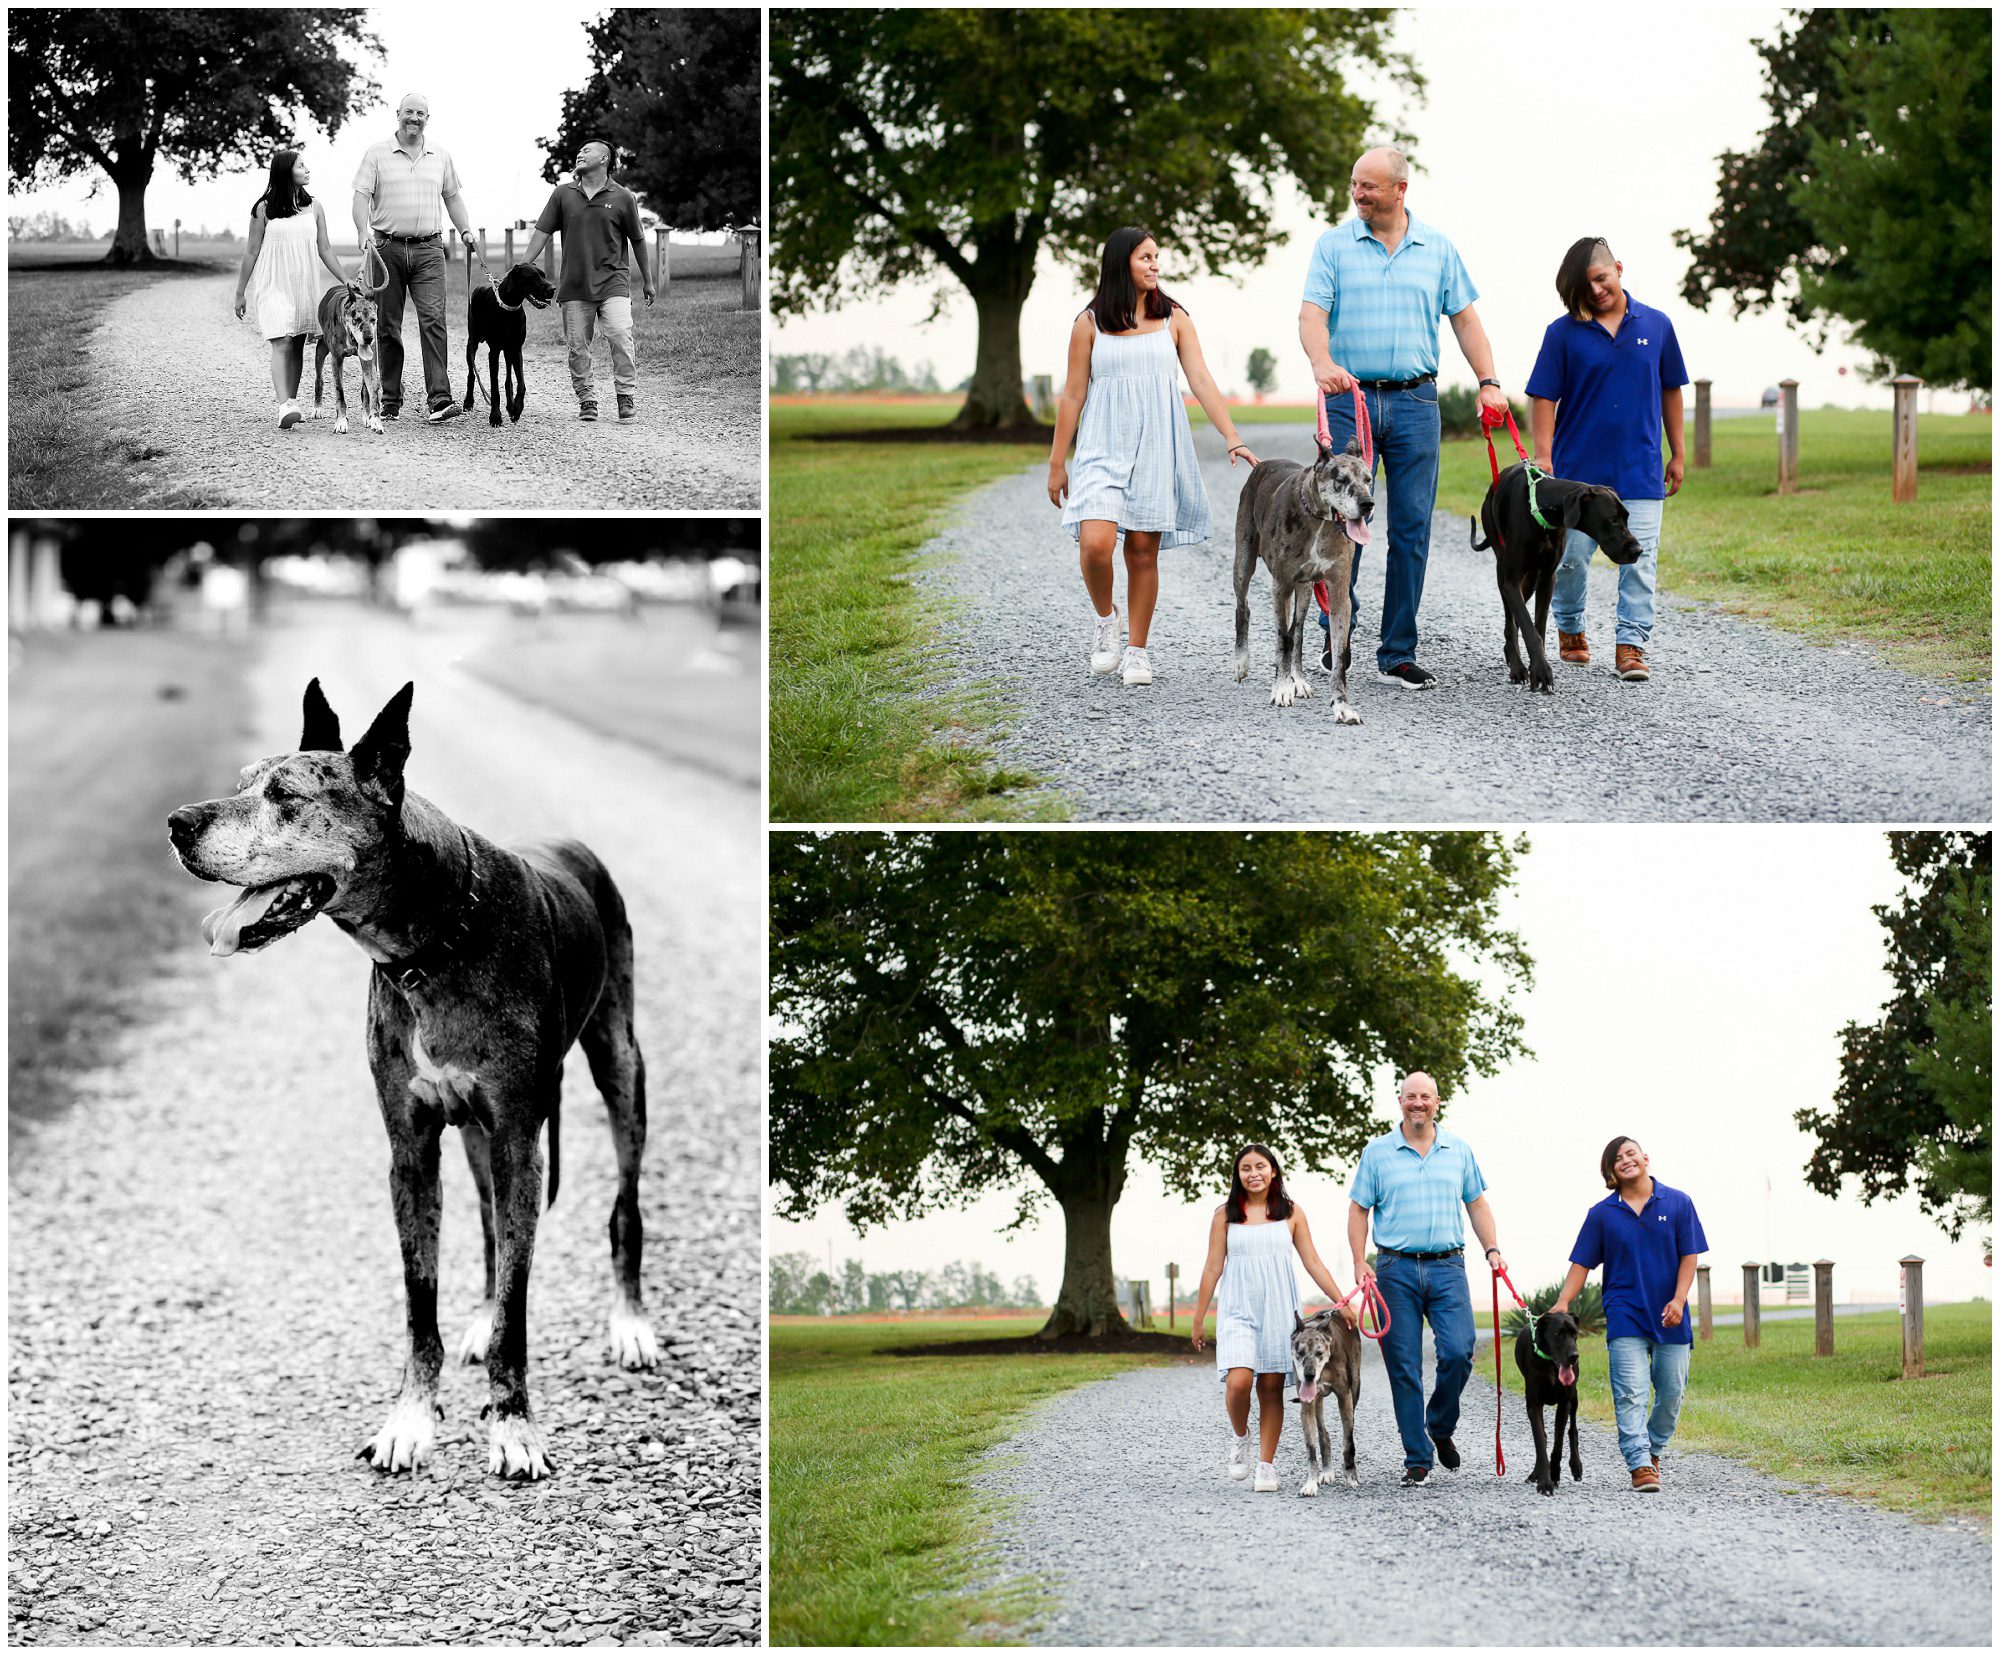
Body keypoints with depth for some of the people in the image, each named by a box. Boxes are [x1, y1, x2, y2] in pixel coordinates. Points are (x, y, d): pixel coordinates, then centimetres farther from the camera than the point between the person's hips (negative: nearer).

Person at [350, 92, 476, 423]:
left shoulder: (440, 156, 13)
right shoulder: (377, 153, 4)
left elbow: (452, 196, 21)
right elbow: (361, 195, -3)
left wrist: (465, 230, 8)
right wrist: (364, 231, -18)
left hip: (428, 249, 1)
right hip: (388, 247, -1)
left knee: (433, 319, -13)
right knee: (387, 327, 3)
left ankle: (440, 398, -20)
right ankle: (390, 401, 11)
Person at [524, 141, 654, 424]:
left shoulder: (623, 198, 2)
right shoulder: (563, 194, 7)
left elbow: (637, 240, 10)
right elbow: (542, 232, 7)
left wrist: (647, 280, 17)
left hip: (612, 282, -2)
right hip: (574, 285, 2)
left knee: (620, 336, -17)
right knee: (577, 346, 2)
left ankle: (627, 398, -9)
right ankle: (586, 400, 14)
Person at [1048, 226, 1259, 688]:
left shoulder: (1173, 319, 7)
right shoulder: (1090, 323, 4)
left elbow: (1201, 381, 1)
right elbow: (1073, 395, 6)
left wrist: (1232, 438, -10)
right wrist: (1057, 463, 5)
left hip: (1156, 448, 1)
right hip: (1104, 446, -1)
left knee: (1143, 550, 0)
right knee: (1096, 543, -18)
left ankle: (1137, 651, 11)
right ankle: (1104, 617, 10)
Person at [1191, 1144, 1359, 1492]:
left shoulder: (1290, 1212, 7)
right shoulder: (1225, 1215, 5)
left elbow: (1312, 1262, 8)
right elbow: (1213, 1268, 8)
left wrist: (1341, 1302, 2)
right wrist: (1199, 1318, 7)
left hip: (1278, 1309, 1)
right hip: (1237, 1310, -1)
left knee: (1272, 1387, -1)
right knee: (1238, 1382, -18)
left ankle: (1267, 1466, 6)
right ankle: (1239, 1437, 11)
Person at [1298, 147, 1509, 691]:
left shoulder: (1437, 247, 10)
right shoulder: (1334, 245, 4)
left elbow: (1464, 319, 11)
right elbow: (1312, 314, -7)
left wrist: (1488, 382, -2)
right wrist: (1323, 363, -27)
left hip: (1414, 401, 1)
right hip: (1348, 400, -1)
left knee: (1412, 528, 0)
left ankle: (1398, 655, 5)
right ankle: (1337, 636, 11)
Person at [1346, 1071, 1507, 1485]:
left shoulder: (1458, 1149, 11)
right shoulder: (1378, 1152, 5)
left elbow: (1476, 1203, 17)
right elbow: (1358, 1210, 5)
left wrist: (1491, 1249, 4)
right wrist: (1360, 1264, -5)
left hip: (1447, 1266, 1)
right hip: (1397, 1269, -1)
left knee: (1458, 1353, -13)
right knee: (1404, 1368, -2)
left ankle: (1441, 1427, 14)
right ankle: (1417, 1459, 4)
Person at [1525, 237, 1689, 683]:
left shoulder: (1655, 325, 5)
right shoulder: (1564, 333, -1)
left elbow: (1670, 391, 13)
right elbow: (1543, 398, -2)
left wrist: (1678, 454, 13)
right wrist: (1544, 460, -10)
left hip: (1640, 470, 1)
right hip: (1578, 468, -1)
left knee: (1639, 559, -5)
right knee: (1571, 557, 5)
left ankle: (1631, 645, -2)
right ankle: (1570, 629, 28)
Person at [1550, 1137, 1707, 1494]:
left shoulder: (1677, 1203, 4)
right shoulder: (1602, 1214, 4)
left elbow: (1690, 1255, 2)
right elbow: (1582, 1263, 5)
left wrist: (1678, 1300, -10)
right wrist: (1563, 1302, -8)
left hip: (1669, 1317, 1)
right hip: (1625, 1315, -1)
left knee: (1671, 1391, 6)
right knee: (1631, 1393, -12)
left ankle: (1653, 1450, 28)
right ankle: (1640, 1465, -18)